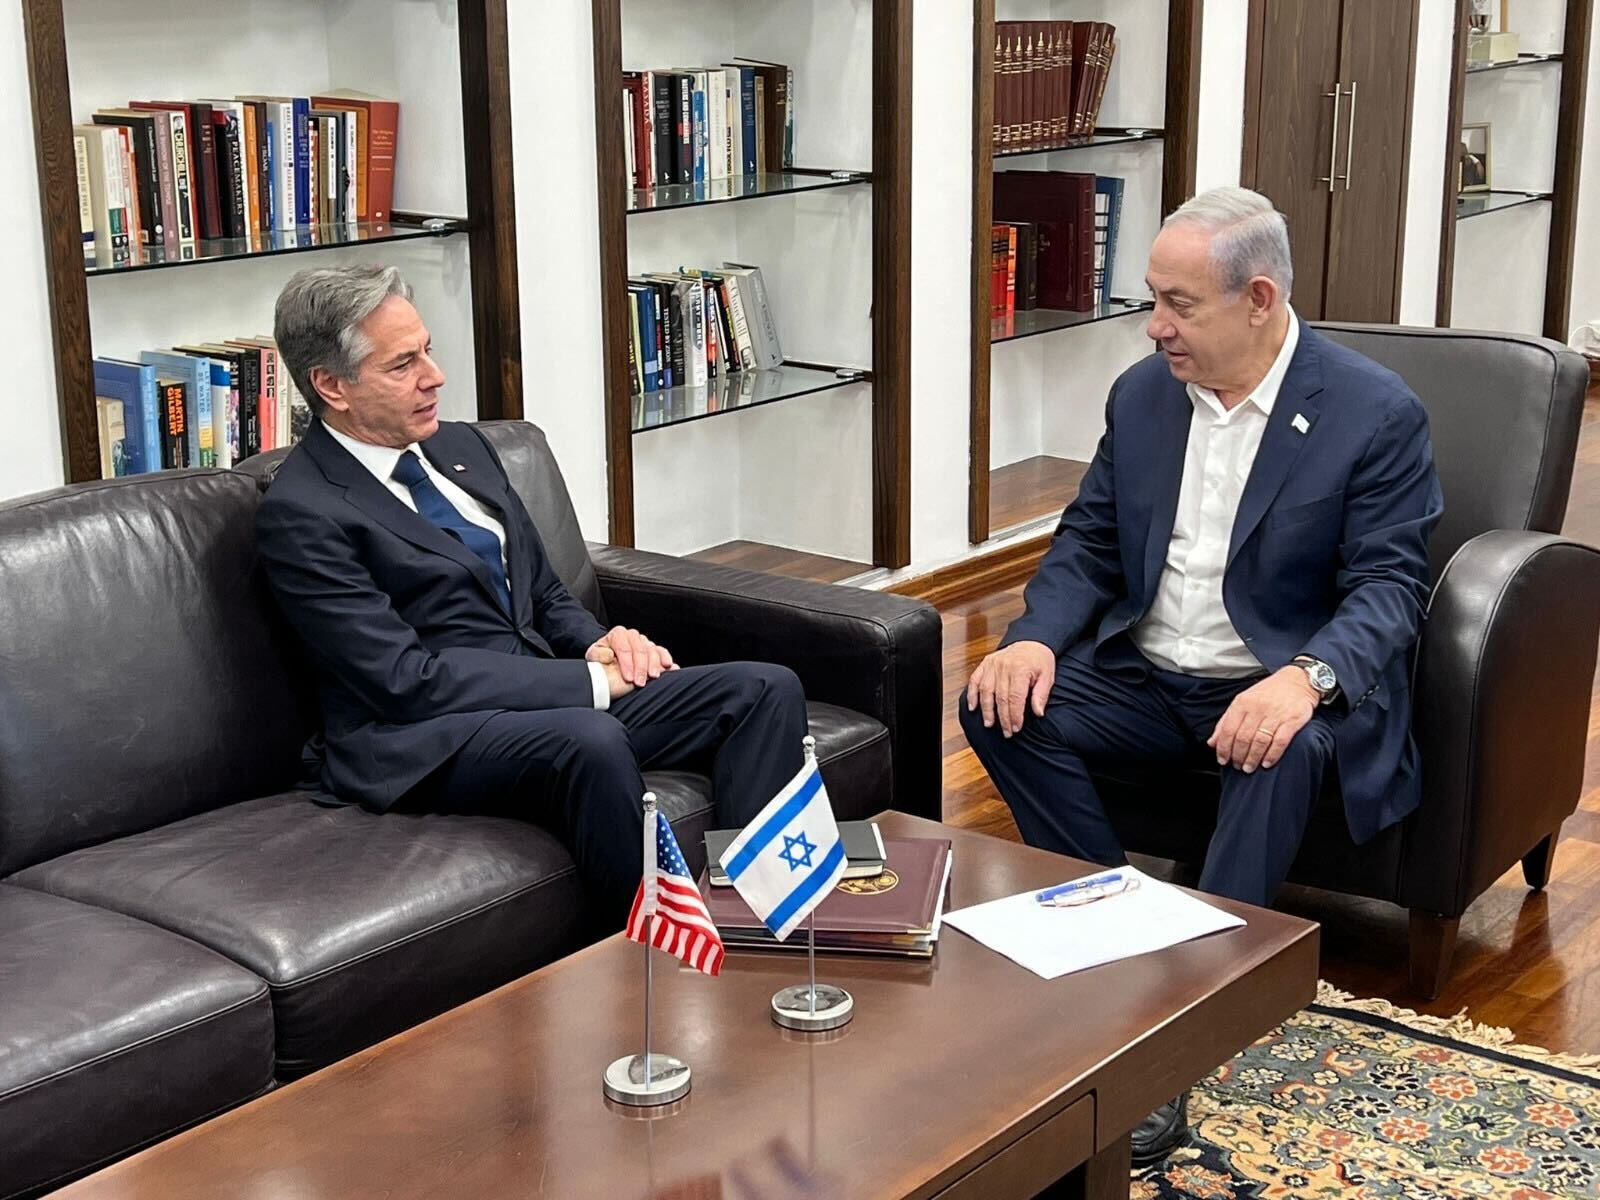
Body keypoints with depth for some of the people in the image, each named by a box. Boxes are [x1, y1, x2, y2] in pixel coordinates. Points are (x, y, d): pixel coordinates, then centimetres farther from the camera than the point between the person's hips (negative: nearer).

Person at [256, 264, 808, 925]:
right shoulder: (300, 514, -10)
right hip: (423, 742, -8)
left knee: (766, 690, -10)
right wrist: (591, 679, -16)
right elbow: (405, 679, -17)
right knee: (591, 742, -38)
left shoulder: (460, 446, 15)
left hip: (553, 699, 8)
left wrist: (598, 645, -3)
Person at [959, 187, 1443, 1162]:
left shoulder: (1378, 413, -9)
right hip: (1145, 678, 5)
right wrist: (1035, 639, -12)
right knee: (1000, 706, -19)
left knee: (1285, 751, -38)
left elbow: (1389, 587, -14)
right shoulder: (1142, 395, 6)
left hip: (1279, 689, -5)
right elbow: (1088, 542, 10)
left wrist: (1305, 679, -35)